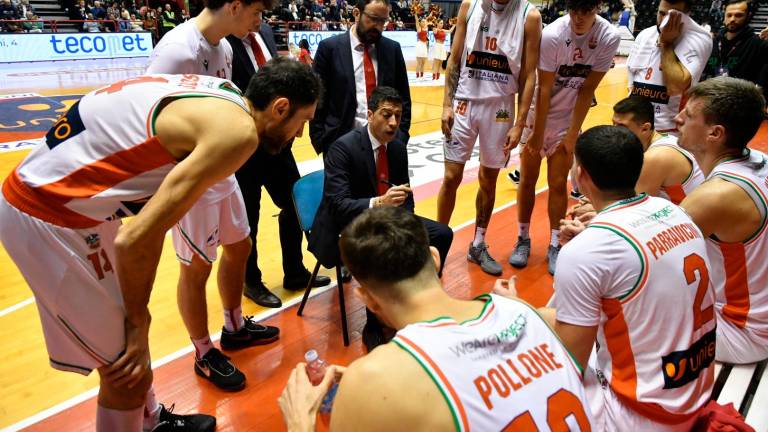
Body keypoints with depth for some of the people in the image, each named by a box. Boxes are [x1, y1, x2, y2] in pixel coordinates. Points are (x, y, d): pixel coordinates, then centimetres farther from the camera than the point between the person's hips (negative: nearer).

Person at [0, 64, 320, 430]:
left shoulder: (221, 93, 6)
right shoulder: (237, 131, -21)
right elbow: (137, 239, -25)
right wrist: (138, 321, -8)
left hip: (53, 192, 10)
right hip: (48, 215, -10)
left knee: (130, 341, 24)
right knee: (127, 366, 3)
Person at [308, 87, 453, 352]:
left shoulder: (398, 147, 1)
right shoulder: (343, 147, -20)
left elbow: (406, 197, 8)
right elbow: (338, 205, -27)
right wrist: (378, 203, -44)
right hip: (346, 228, -7)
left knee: (442, 234, -4)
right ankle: (374, 326, -10)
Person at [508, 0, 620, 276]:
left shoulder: (609, 38, -15)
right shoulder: (552, 35, -22)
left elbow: (587, 90, -11)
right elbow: (544, 89, -18)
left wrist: (573, 133, -10)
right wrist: (537, 133, -14)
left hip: (568, 119, 1)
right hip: (537, 113, -1)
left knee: (558, 184, 3)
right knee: (527, 179, 5)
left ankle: (555, 246, 14)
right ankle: (523, 240, 19)